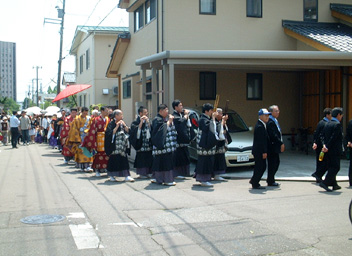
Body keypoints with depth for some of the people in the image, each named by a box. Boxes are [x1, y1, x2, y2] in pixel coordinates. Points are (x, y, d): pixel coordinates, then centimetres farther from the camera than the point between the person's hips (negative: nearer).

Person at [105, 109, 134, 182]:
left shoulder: (122, 123, 13)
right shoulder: (111, 124, -5)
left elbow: (128, 131, 6)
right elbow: (110, 133, -17)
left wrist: (124, 125, -8)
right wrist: (117, 126, -17)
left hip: (123, 145, 5)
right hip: (114, 146, -5)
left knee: (124, 160, 1)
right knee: (113, 160, 0)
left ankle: (127, 176, 3)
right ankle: (111, 176, 13)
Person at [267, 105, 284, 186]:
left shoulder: (275, 121, 16)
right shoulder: (270, 122, -18)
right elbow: (273, 135, -24)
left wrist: (281, 143, 13)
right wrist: (281, 143, -19)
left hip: (275, 147, 10)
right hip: (272, 147, -10)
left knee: (276, 162, 16)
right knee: (272, 164, -1)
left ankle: (270, 179, 25)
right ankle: (270, 181, 8)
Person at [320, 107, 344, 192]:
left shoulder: (327, 124, 11)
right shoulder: (337, 124, -14)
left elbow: (323, 136, 8)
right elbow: (333, 137, -20)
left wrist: (324, 145, 0)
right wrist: (327, 147, -16)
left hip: (328, 150, 8)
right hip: (335, 150, -8)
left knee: (331, 167, 14)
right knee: (335, 167, -3)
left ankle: (334, 185, 21)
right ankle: (325, 183, -12)